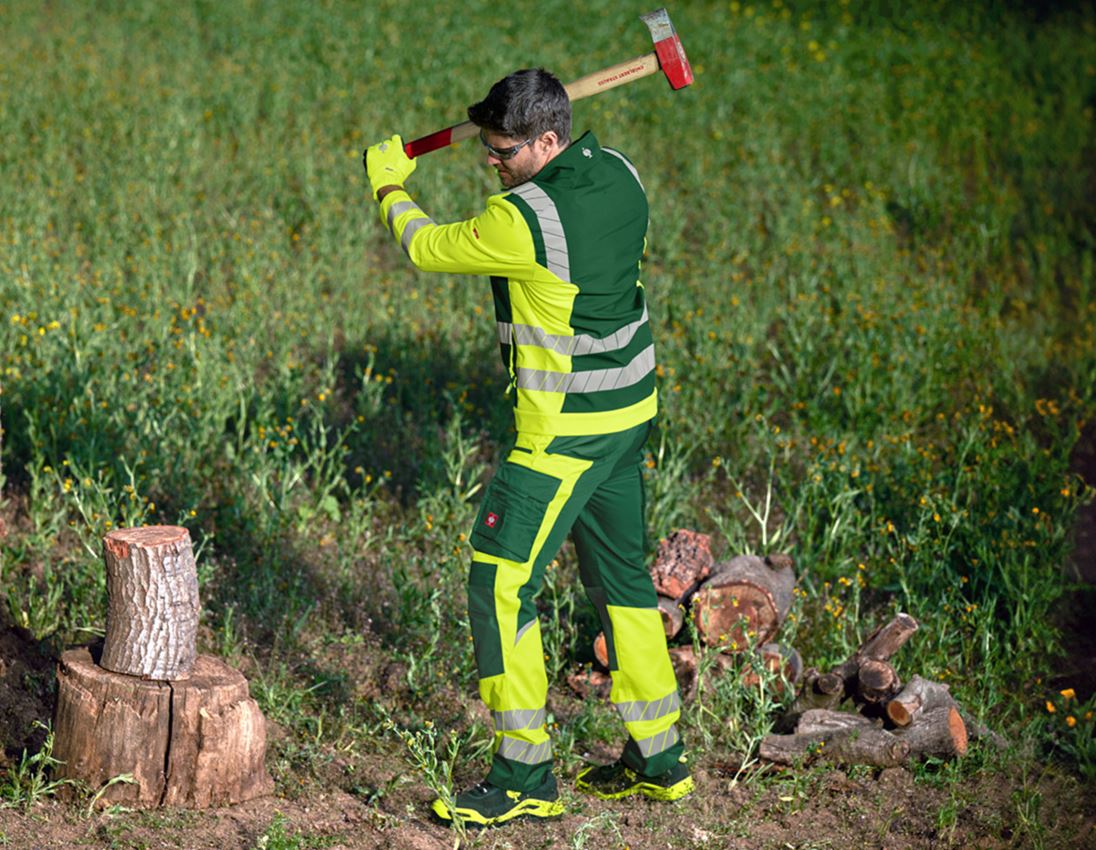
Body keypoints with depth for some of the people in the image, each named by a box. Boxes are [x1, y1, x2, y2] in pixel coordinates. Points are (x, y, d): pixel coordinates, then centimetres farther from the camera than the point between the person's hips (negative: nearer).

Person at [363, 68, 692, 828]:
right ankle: (659, 758, 26)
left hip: (563, 430, -9)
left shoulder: (522, 221, -24)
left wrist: (390, 186, 13)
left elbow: (429, 248, -7)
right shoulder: (617, 174, 0)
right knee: (620, 573, 18)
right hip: (630, 409, 9)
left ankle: (526, 776, 0)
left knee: (501, 584, -4)